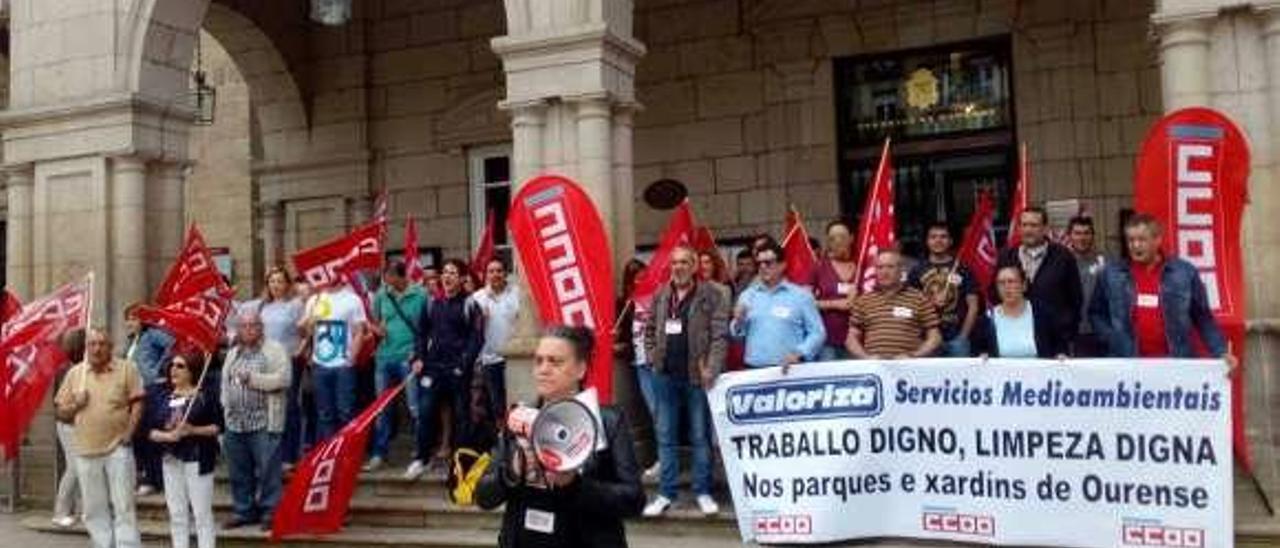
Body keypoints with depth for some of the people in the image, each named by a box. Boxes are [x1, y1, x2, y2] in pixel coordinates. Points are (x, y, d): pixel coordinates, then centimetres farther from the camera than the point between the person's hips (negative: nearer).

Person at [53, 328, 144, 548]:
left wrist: (129, 431, -13)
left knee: (123, 507, -2)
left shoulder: (126, 368, -1)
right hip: (86, 452, 4)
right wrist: (75, 405, -9)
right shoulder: (74, 373, 8)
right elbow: (60, 411, 12)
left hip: (117, 449, -3)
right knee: (94, 510, 10)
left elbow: (137, 403, -2)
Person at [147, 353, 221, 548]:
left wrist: (193, 430, -19)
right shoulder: (163, 398, 10)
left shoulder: (204, 396, -4)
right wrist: (168, 436, -13)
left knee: (202, 512, -2)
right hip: (171, 460, 5)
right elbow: (151, 431, 7)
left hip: (198, 460, -5)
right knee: (177, 514, 11)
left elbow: (218, 426, -6)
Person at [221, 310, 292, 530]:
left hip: (264, 423, -6)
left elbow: (283, 379, -13)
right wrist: (226, 408, 11)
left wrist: (253, 378, -13)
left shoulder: (274, 350, -2)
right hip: (235, 423, 6)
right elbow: (225, 382, 22)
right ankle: (243, 510, 22)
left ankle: (269, 512, 4)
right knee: (239, 471, 11)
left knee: (267, 469, -5)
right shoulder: (233, 353, 19)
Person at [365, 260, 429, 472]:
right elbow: (373, 322, 16)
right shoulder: (381, 295, 7)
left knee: (415, 408, -1)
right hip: (384, 357, 4)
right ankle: (378, 454, 20)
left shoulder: (420, 295, -5)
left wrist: (420, 353, -13)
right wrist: (376, 328, -7)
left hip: (409, 357, -4)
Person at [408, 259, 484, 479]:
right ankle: (421, 458, 10)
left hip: (458, 369, -4)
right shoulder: (433, 304, 11)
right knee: (425, 411, -1)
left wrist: (464, 364, -15)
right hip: (433, 366, 4)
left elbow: (477, 338, -7)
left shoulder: (469, 305, -3)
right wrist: (420, 358, 3)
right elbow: (422, 332, 15)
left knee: (461, 414, 4)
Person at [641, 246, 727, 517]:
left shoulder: (712, 294, -5)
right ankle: (666, 493, 18)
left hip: (696, 376, -4)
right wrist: (654, 357, 7)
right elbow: (649, 330, 19)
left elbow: (720, 334, -11)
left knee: (700, 436, 5)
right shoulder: (660, 295, 10)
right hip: (667, 376, 5)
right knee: (665, 437, 9)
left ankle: (703, 492, 16)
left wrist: (711, 369, -19)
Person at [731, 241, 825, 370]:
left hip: (788, 370, -2)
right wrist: (738, 322, -7)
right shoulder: (747, 296, 12)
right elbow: (735, 335, 14)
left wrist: (799, 354, -14)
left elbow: (817, 332, -1)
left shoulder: (801, 296, 3)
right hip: (753, 371, 2)